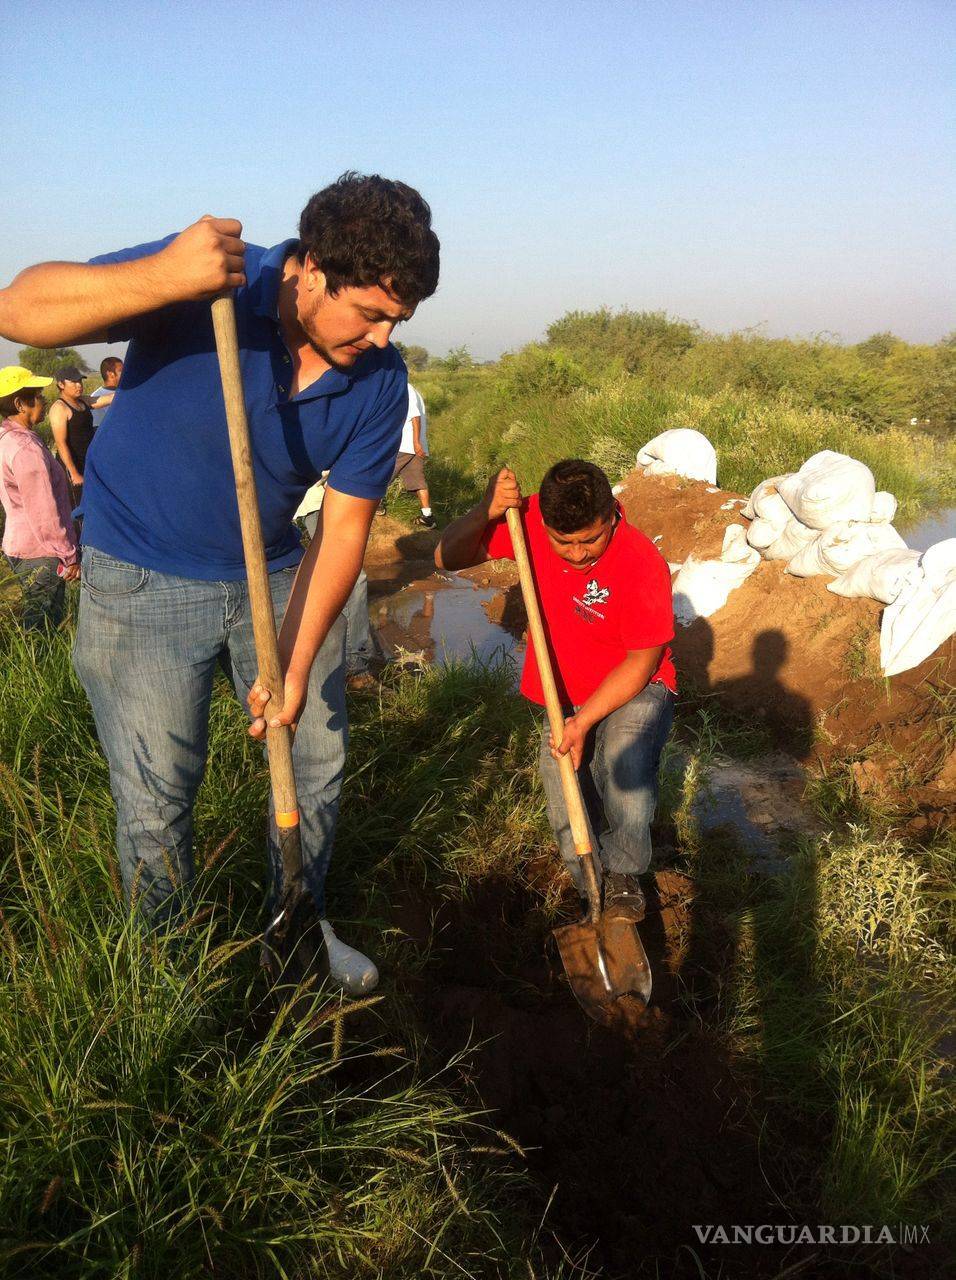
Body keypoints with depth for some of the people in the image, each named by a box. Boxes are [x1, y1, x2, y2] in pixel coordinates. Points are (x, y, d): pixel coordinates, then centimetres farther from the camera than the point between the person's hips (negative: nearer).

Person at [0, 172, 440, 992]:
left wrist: (297, 663, -17)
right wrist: (160, 279, -46)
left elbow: (344, 527, -10)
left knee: (317, 756, 11)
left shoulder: (380, 380, -12)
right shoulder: (206, 284, -23)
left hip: (275, 573, 5)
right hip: (144, 579, -4)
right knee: (158, 795, 2)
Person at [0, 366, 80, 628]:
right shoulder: (26, 449, -24)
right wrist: (70, 556, -15)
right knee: (44, 628, 2)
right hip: (39, 553, -10)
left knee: (34, 622, 20)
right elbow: (44, 515, -24)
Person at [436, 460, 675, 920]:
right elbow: (448, 558, -10)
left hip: (633, 690, -3)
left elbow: (641, 662, -17)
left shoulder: (642, 564, -26)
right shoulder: (529, 519, -15)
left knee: (623, 764, -34)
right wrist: (484, 513, -29)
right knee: (570, 827, -6)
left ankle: (623, 873, -6)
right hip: (566, 697, 4)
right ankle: (597, 884, 27)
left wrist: (583, 722, -26)